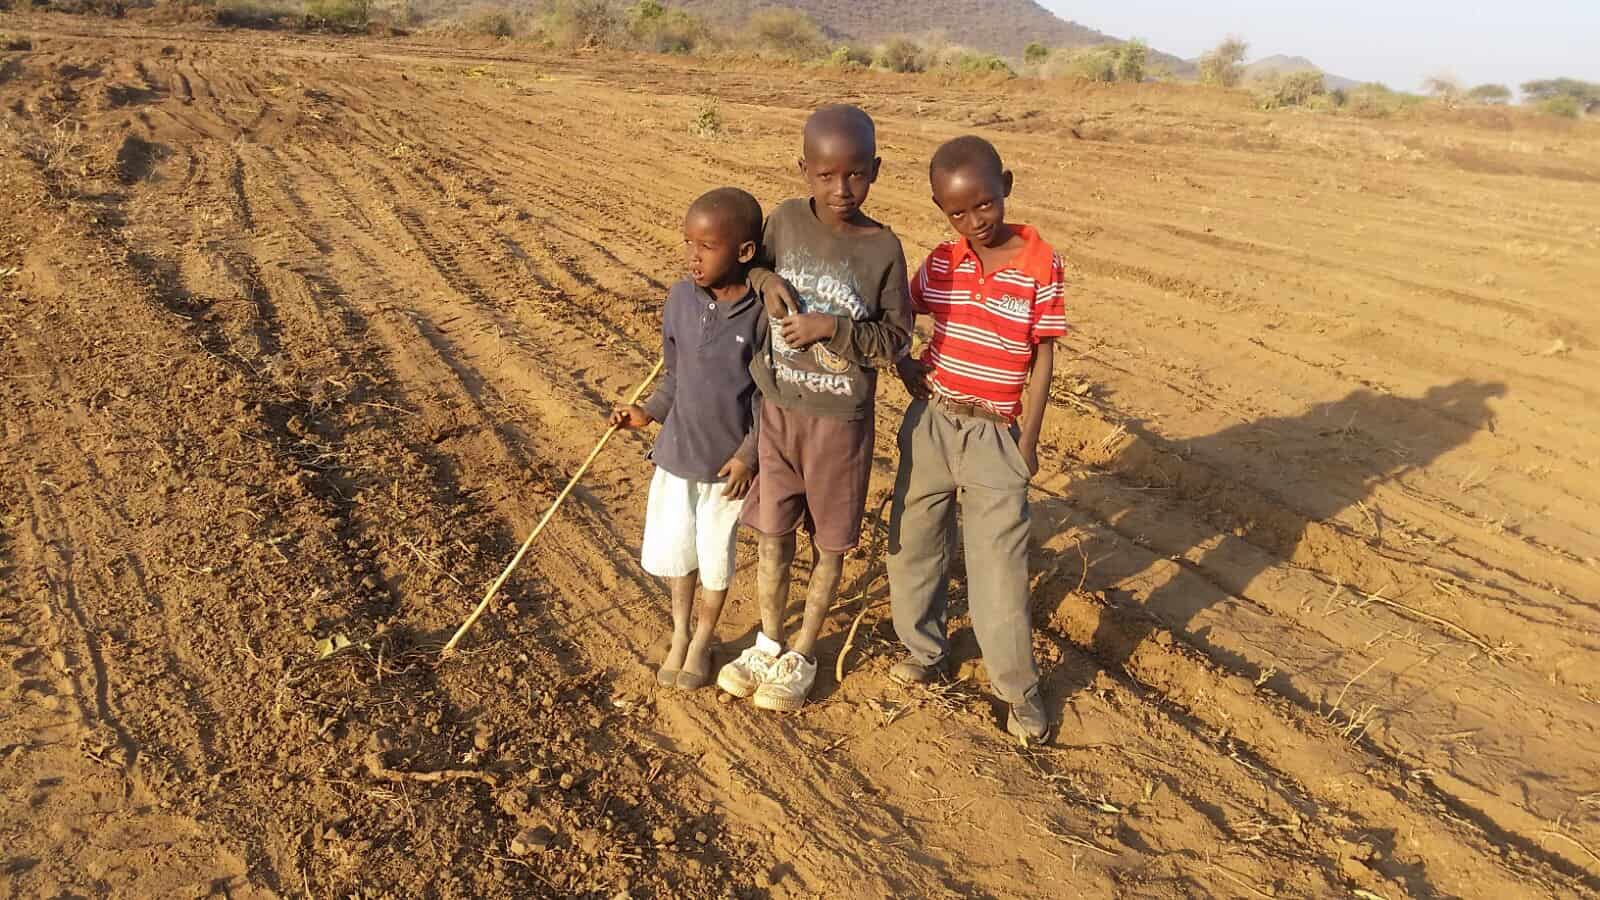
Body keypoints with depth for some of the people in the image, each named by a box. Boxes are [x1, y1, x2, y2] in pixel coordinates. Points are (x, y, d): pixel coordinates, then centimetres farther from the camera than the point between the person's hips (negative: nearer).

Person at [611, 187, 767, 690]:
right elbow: (675, 375, 6)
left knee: (715, 559, 14)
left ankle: (703, 640, 37)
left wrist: (749, 454, -15)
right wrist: (649, 413, -7)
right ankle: (679, 633, 40)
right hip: (676, 454, 3)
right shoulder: (681, 299, -7)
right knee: (672, 552, 16)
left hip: (730, 462, -3)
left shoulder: (763, 313, -18)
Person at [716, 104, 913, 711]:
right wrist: (768, 283, -10)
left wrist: (831, 327, -21)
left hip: (839, 420, -2)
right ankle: (768, 645, 33)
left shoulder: (883, 248, -12)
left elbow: (895, 339, -7)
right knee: (771, 531, 13)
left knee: (829, 540, 11)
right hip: (774, 410, 3)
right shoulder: (785, 221, -5)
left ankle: (801, 656, 30)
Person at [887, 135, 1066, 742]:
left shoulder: (1041, 264, -8)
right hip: (930, 424, 4)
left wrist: (1027, 441, -6)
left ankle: (1018, 689, 15)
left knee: (1000, 564, -1)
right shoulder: (941, 263, 1)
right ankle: (923, 653, 35)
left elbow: (1043, 358, -5)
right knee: (912, 546, 14)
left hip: (996, 435, -4)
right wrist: (905, 366, -5)